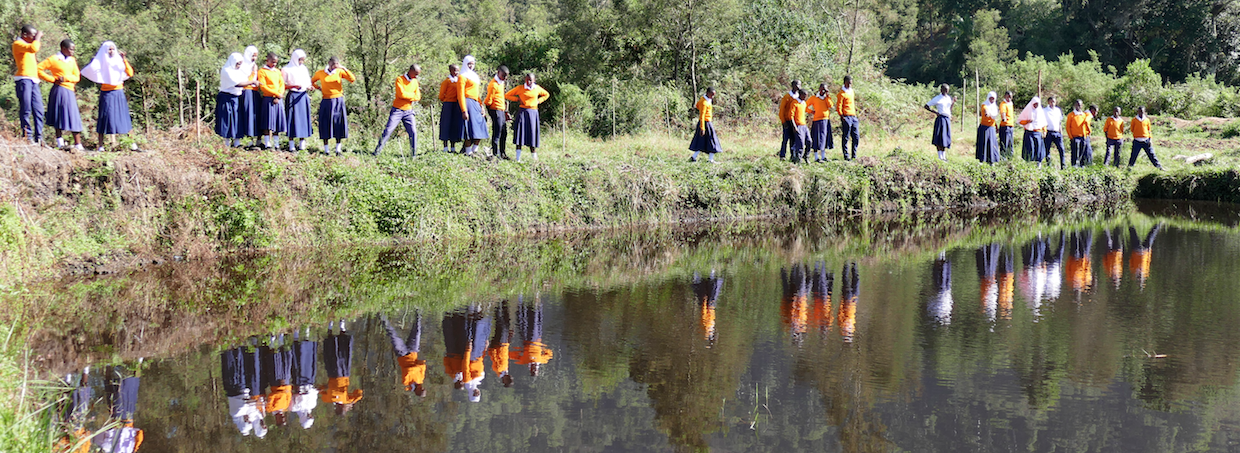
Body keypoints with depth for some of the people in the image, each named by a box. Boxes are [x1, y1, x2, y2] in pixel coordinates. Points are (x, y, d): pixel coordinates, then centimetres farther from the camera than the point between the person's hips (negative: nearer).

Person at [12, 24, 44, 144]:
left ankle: (38, 137, 3)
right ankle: (27, 136, -9)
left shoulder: (28, 45, 26)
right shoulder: (18, 44, -3)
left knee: (38, 110, 3)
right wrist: (37, 38, -8)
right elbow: (33, 48, -20)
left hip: (33, 80, 9)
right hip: (24, 79, -9)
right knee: (26, 109, -9)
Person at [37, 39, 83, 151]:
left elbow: (77, 77, 11)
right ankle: (60, 143, -1)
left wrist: (66, 78, -9)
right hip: (60, 90, -6)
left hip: (69, 91, 6)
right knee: (59, 116, -4)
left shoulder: (72, 60, 14)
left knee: (74, 119, 5)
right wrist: (53, 79, -10)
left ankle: (78, 145, 5)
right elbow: (39, 69, -8)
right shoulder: (54, 59, -4)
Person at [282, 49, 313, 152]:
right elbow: (282, 85, -4)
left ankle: (302, 143, 9)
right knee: (292, 119, -7)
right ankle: (291, 145, -5)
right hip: (293, 96, -5)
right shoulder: (286, 70, -2)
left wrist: (309, 87, -3)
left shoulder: (304, 69, 14)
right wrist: (293, 86, -18)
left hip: (304, 96, 5)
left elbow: (308, 83, 19)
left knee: (304, 118, 4)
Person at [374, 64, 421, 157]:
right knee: (388, 130, -7)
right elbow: (402, 94, -21)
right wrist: (413, 95, -6)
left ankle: (413, 154, 4)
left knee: (413, 132, -4)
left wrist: (407, 96, -10)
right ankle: (377, 151, -1)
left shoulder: (415, 82, 10)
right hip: (397, 110, -4)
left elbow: (418, 97, 6)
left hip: (408, 111, 4)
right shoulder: (400, 79, -8)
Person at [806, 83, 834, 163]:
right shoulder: (813, 98, 0)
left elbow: (831, 107, -2)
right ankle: (816, 157, -4)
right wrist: (813, 111, -5)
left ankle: (823, 156, 18)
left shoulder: (827, 98, 13)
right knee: (817, 138, -5)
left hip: (826, 120, 5)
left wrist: (828, 97, -4)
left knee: (824, 138, 10)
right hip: (818, 120, -5)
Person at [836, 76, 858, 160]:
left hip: (853, 116, 8)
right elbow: (838, 107, -10)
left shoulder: (851, 91, 18)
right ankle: (846, 156, 0)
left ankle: (854, 155, 14)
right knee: (846, 137, -4)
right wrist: (842, 116, -17)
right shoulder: (841, 94, -7)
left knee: (856, 137, 6)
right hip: (846, 117, -8)